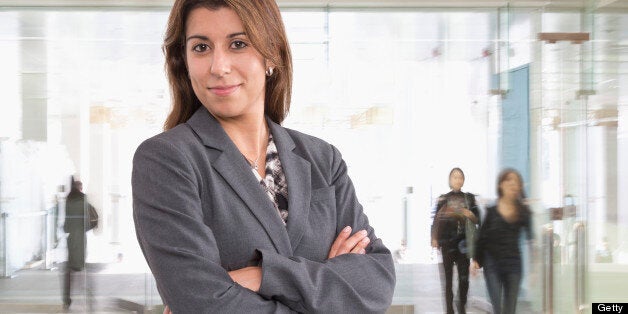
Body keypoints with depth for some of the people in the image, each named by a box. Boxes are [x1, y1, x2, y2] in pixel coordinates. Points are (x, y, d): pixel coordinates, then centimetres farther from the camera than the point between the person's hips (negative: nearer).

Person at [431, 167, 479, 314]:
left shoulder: (469, 198, 10)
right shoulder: (443, 199, 6)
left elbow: (477, 220, 10)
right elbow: (436, 220, 3)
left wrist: (470, 215, -11)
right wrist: (434, 239, -9)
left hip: (463, 242, 1)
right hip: (447, 242, -1)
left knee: (464, 278, -4)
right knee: (448, 277, -2)